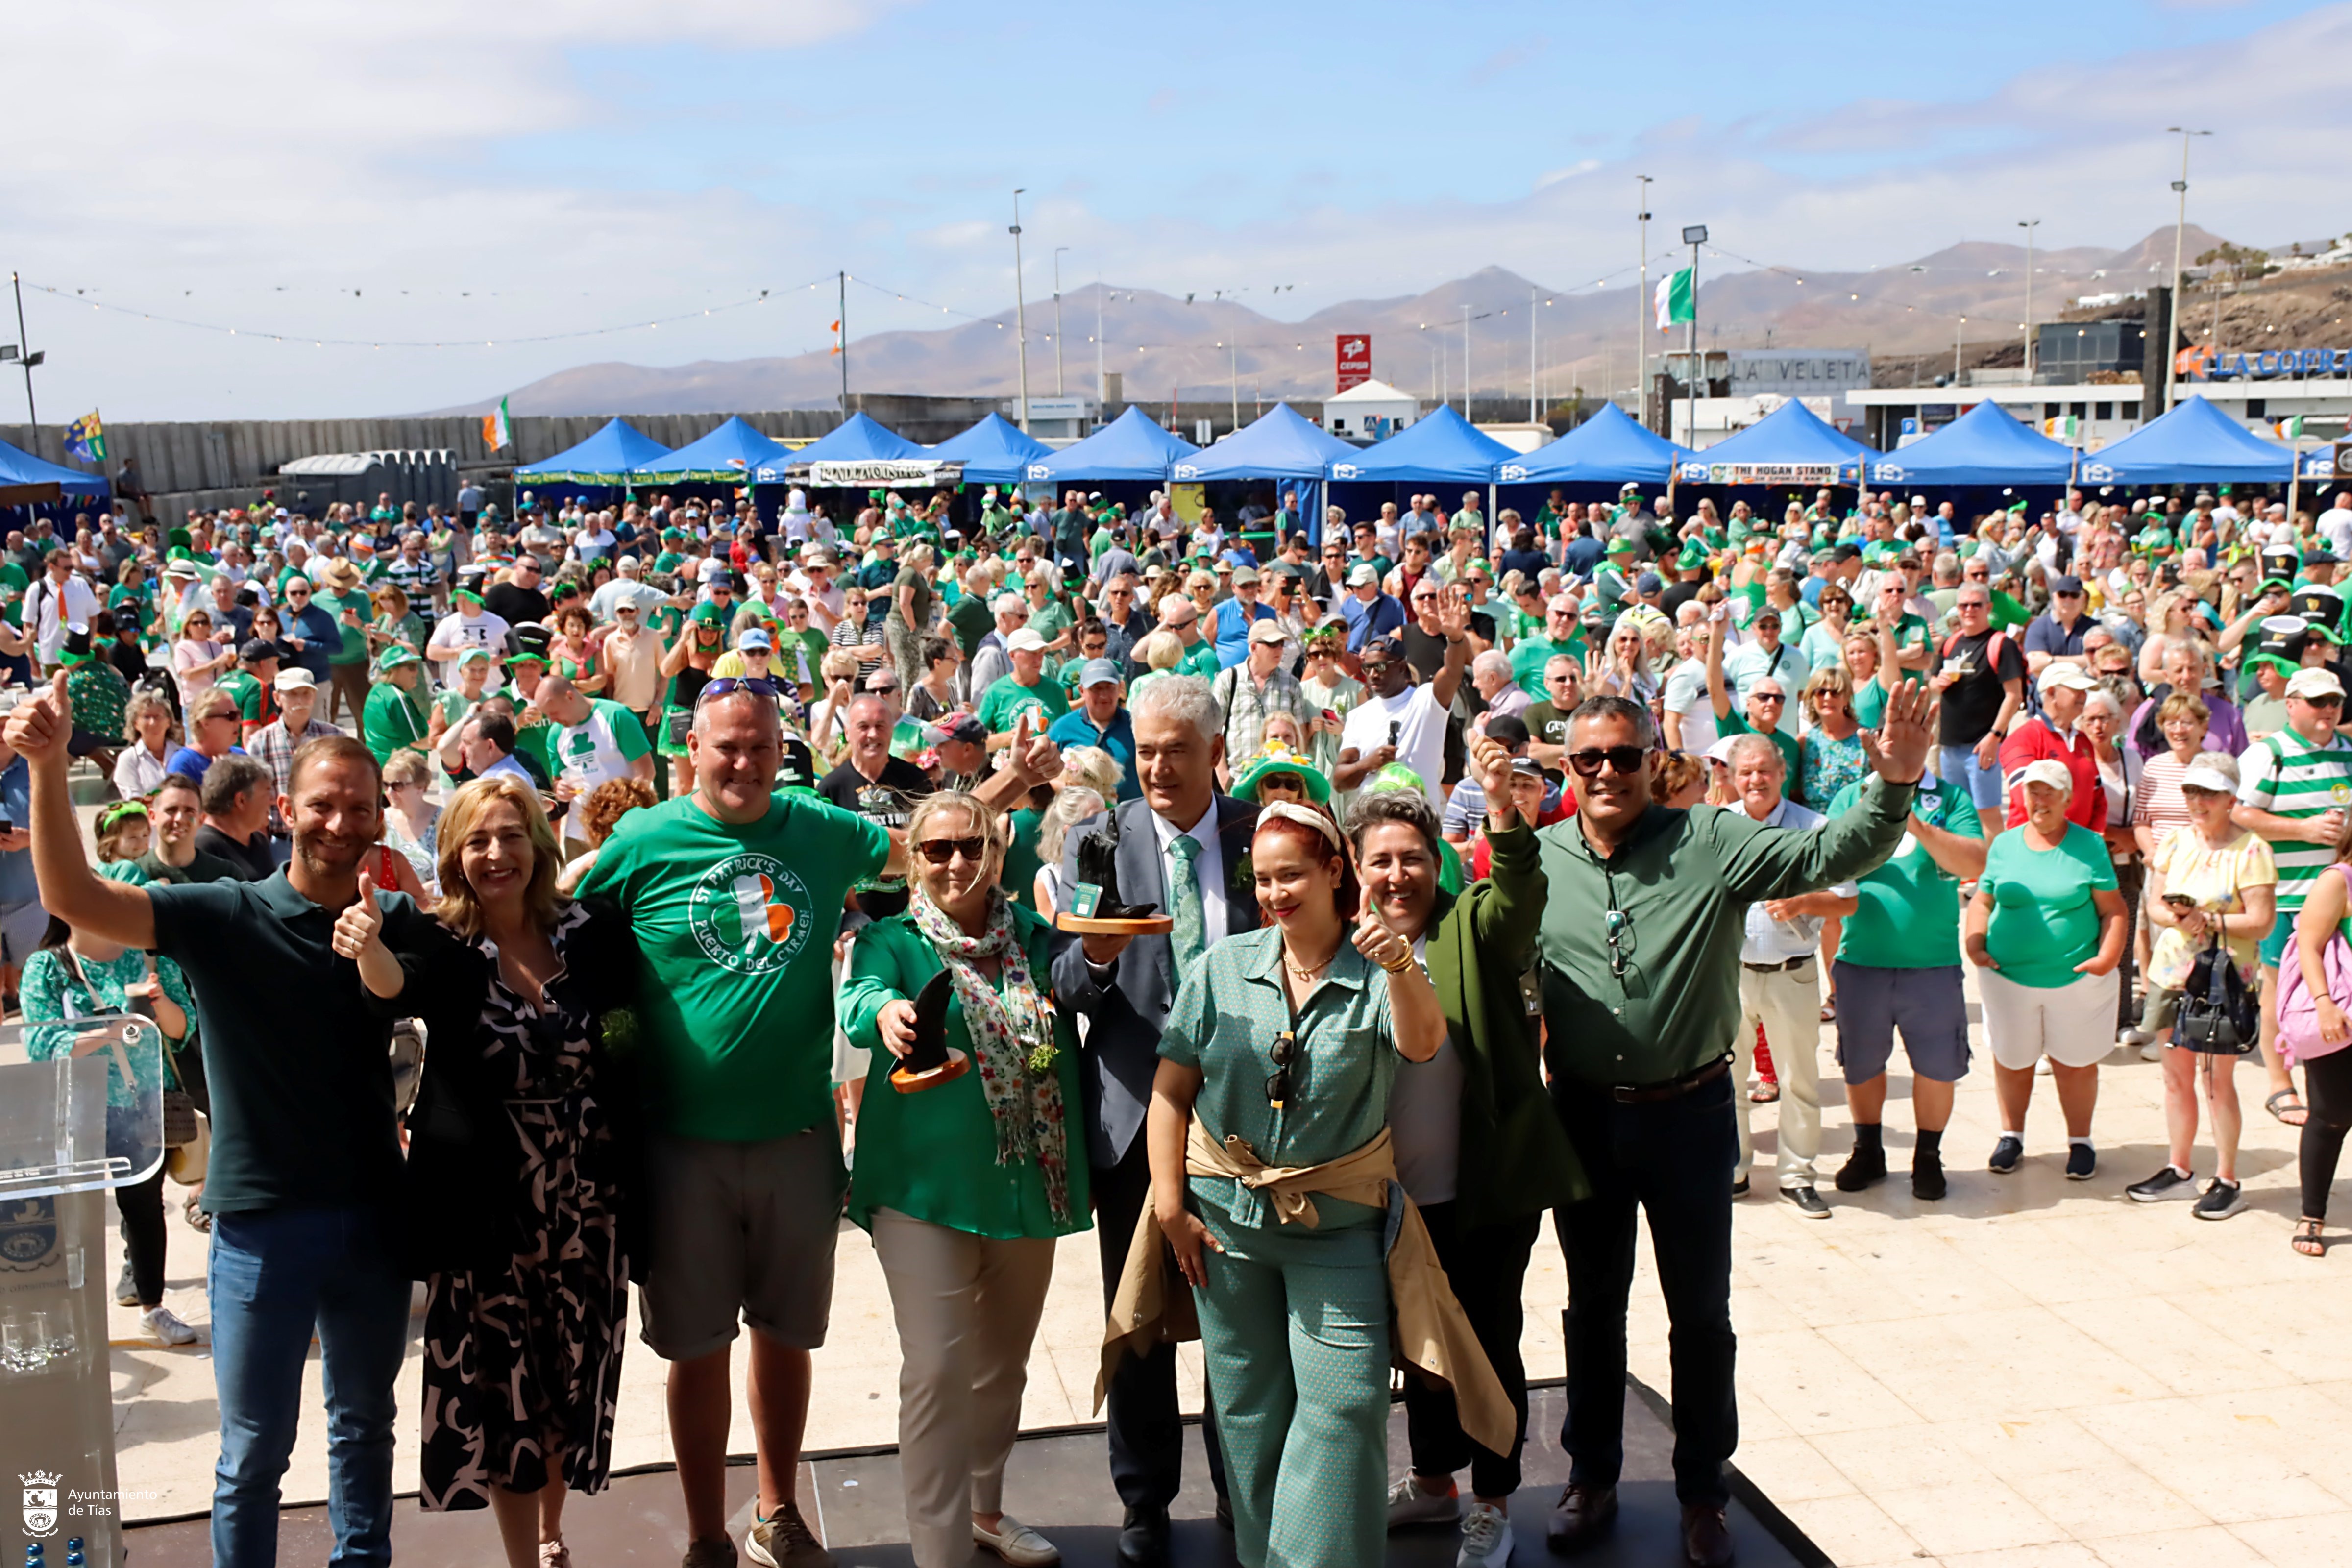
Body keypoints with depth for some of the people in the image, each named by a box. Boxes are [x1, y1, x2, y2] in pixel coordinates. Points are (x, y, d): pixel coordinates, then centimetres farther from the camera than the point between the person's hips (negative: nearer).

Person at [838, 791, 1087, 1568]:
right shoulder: (892, 939, -4)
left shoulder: (1034, 938, 8)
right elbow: (859, 995, -23)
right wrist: (886, 1013, -47)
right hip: (928, 1183, -4)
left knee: (1003, 1365, 18)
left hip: (1029, 1182, 4)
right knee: (936, 1371, -10)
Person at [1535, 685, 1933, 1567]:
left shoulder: (1711, 844, -8)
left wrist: (1893, 786, -31)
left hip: (1690, 1114, -2)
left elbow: (1825, 857, -17)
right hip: (1584, 1118, 2)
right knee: (1594, 1305, 17)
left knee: (1701, 1312, 10)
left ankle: (1703, 1494, 28)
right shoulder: (1540, 859, -1)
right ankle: (1591, 1478, 33)